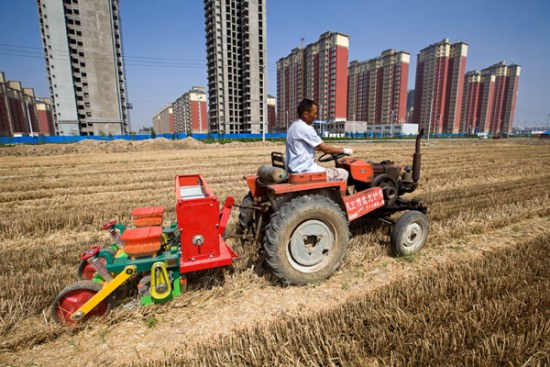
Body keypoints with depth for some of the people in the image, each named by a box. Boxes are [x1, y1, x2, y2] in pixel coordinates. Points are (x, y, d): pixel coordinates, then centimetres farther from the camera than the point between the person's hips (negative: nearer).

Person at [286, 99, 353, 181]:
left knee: (334, 171, 26)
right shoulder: (305, 128, -18)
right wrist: (344, 150, 1)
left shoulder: (295, 126, 13)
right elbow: (325, 149, -14)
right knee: (343, 174, -5)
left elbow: (315, 146, 22)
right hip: (304, 171, -10)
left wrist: (334, 149, 18)